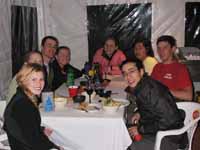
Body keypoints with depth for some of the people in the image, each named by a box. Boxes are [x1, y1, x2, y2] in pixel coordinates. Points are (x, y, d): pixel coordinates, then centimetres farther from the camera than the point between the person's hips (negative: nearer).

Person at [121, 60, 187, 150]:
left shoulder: (152, 89, -25)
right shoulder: (138, 87, 4)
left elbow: (169, 120, -27)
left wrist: (140, 129, -20)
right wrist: (139, 113, 3)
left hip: (171, 138, -9)